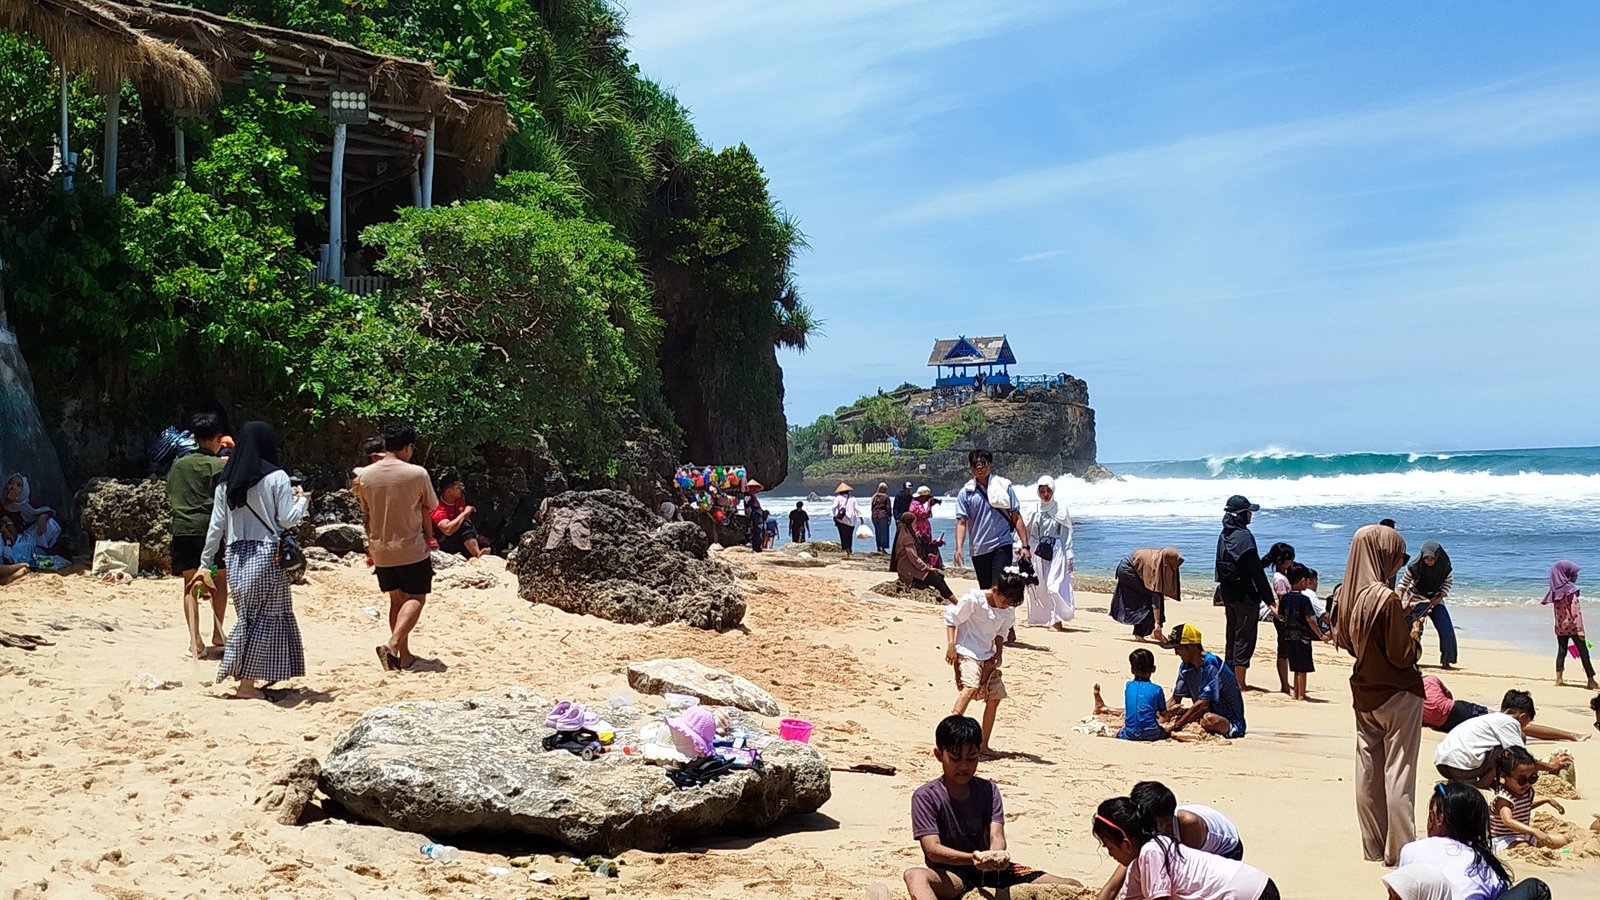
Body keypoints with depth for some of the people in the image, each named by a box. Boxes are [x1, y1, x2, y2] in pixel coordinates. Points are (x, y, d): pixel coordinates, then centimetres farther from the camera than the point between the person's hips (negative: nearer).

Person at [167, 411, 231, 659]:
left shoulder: (178, 465, 11)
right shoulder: (220, 466, -3)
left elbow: (170, 499, 16)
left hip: (182, 529, 3)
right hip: (210, 528, -3)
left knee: (191, 585, 4)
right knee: (219, 582, 13)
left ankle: (195, 642, -4)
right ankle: (217, 637, 16)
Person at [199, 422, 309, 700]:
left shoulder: (225, 481, 8)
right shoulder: (276, 477, -6)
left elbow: (216, 525, 8)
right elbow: (287, 520, -7)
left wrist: (206, 560, 14)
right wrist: (302, 500, 12)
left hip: (236, 557, 5)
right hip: (266, 555, -5)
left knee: (250, 615, 14)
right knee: (265, 617, 2)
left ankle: (253, 677, 18)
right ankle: (246, 683, 2)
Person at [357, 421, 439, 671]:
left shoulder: (366, 475, -1)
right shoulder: (417, 474, -12)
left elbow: (366, 514, 9)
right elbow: (429, 508, -1)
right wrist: (427, 536, 17)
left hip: (380, 550, 5)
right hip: (411, 548, -5)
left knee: (396, 599, 16)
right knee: (415, 598, 5)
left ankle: (404, 654, 19)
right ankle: (393, 643, -17)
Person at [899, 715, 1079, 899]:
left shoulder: (988, 790, 4)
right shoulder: (926, 797, -7)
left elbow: (996, 835, -10)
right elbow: (932, 849, -18)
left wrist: (995, 856, -35)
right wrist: (973, 859, -37)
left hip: (989, 871, 4)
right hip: (949, 875, -4)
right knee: (914, 876, -40)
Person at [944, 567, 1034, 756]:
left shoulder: (1009, 610, 0)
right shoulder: (973, 599, -17)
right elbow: (951, 618, -8)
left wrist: (999, 653, 2)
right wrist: (951, 645, -15)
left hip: (988, 657, 7)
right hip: (967, 653, -7)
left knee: (994, 698, 5)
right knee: (971, 687, -29)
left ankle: (983, 745, 13)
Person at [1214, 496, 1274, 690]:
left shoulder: (1223, 535, 7)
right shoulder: (1244, 536, -18)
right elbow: (1256, 571, -18)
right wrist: (1269, 599, -14)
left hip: (1227, 593, 8)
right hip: (1246, 595, -8)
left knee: (1232, 635, 16)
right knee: (1245, 637, -2)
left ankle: (1231, 679, 22)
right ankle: (1240, 682, 0)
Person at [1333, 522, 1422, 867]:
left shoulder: (1345, 594, -1)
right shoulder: (1386, 598, -22)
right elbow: (1403, 655, -18)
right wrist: (1415, 632, 1)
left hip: (1363, 693, 7)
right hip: (1398, 696, -7)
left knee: (1368, 770, 12)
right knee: (1398, 773, 1)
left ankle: (1373, 846, 21)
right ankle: (1398, 849, 7)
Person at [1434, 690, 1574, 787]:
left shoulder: (1491, 717, 27)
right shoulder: (1508, 722, 1)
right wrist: (1550, 766, 9)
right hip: (1461, 765, -9)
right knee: (1512, 749, -2)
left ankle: (1467, 781, 15)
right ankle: (1482, 783, 0)